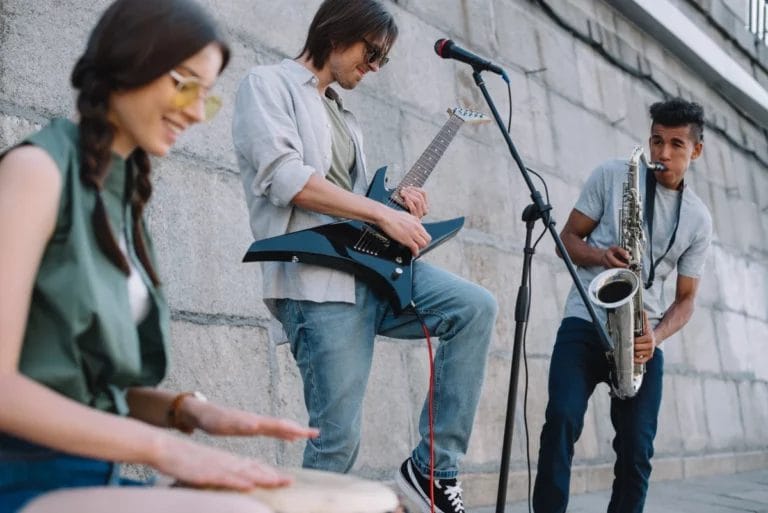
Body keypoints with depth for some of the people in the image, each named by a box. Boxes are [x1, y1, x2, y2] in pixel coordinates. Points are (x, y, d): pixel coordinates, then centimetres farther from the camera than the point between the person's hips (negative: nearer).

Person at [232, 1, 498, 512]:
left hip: (372, 266, 8)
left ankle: (433, 466, -4)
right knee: (339, 438, -10)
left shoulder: (344, 115, 27)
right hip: (316, 277, -7)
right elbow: (285, 178, -14)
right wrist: (383, 213, -14)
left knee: (477, 308, -10)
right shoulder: (268, 83, 3)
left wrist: (397, 202, 6)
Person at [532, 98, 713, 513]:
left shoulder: (699, 219, 10)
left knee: (637, 451, -1)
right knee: (562, 420, -21)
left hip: (642, 337, 3)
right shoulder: (611, 175, 5)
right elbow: (568, 238, 7)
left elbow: (685, 298, 11)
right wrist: (600, 255, -16)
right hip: (586, 321, -2)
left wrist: (657, 336, -10)